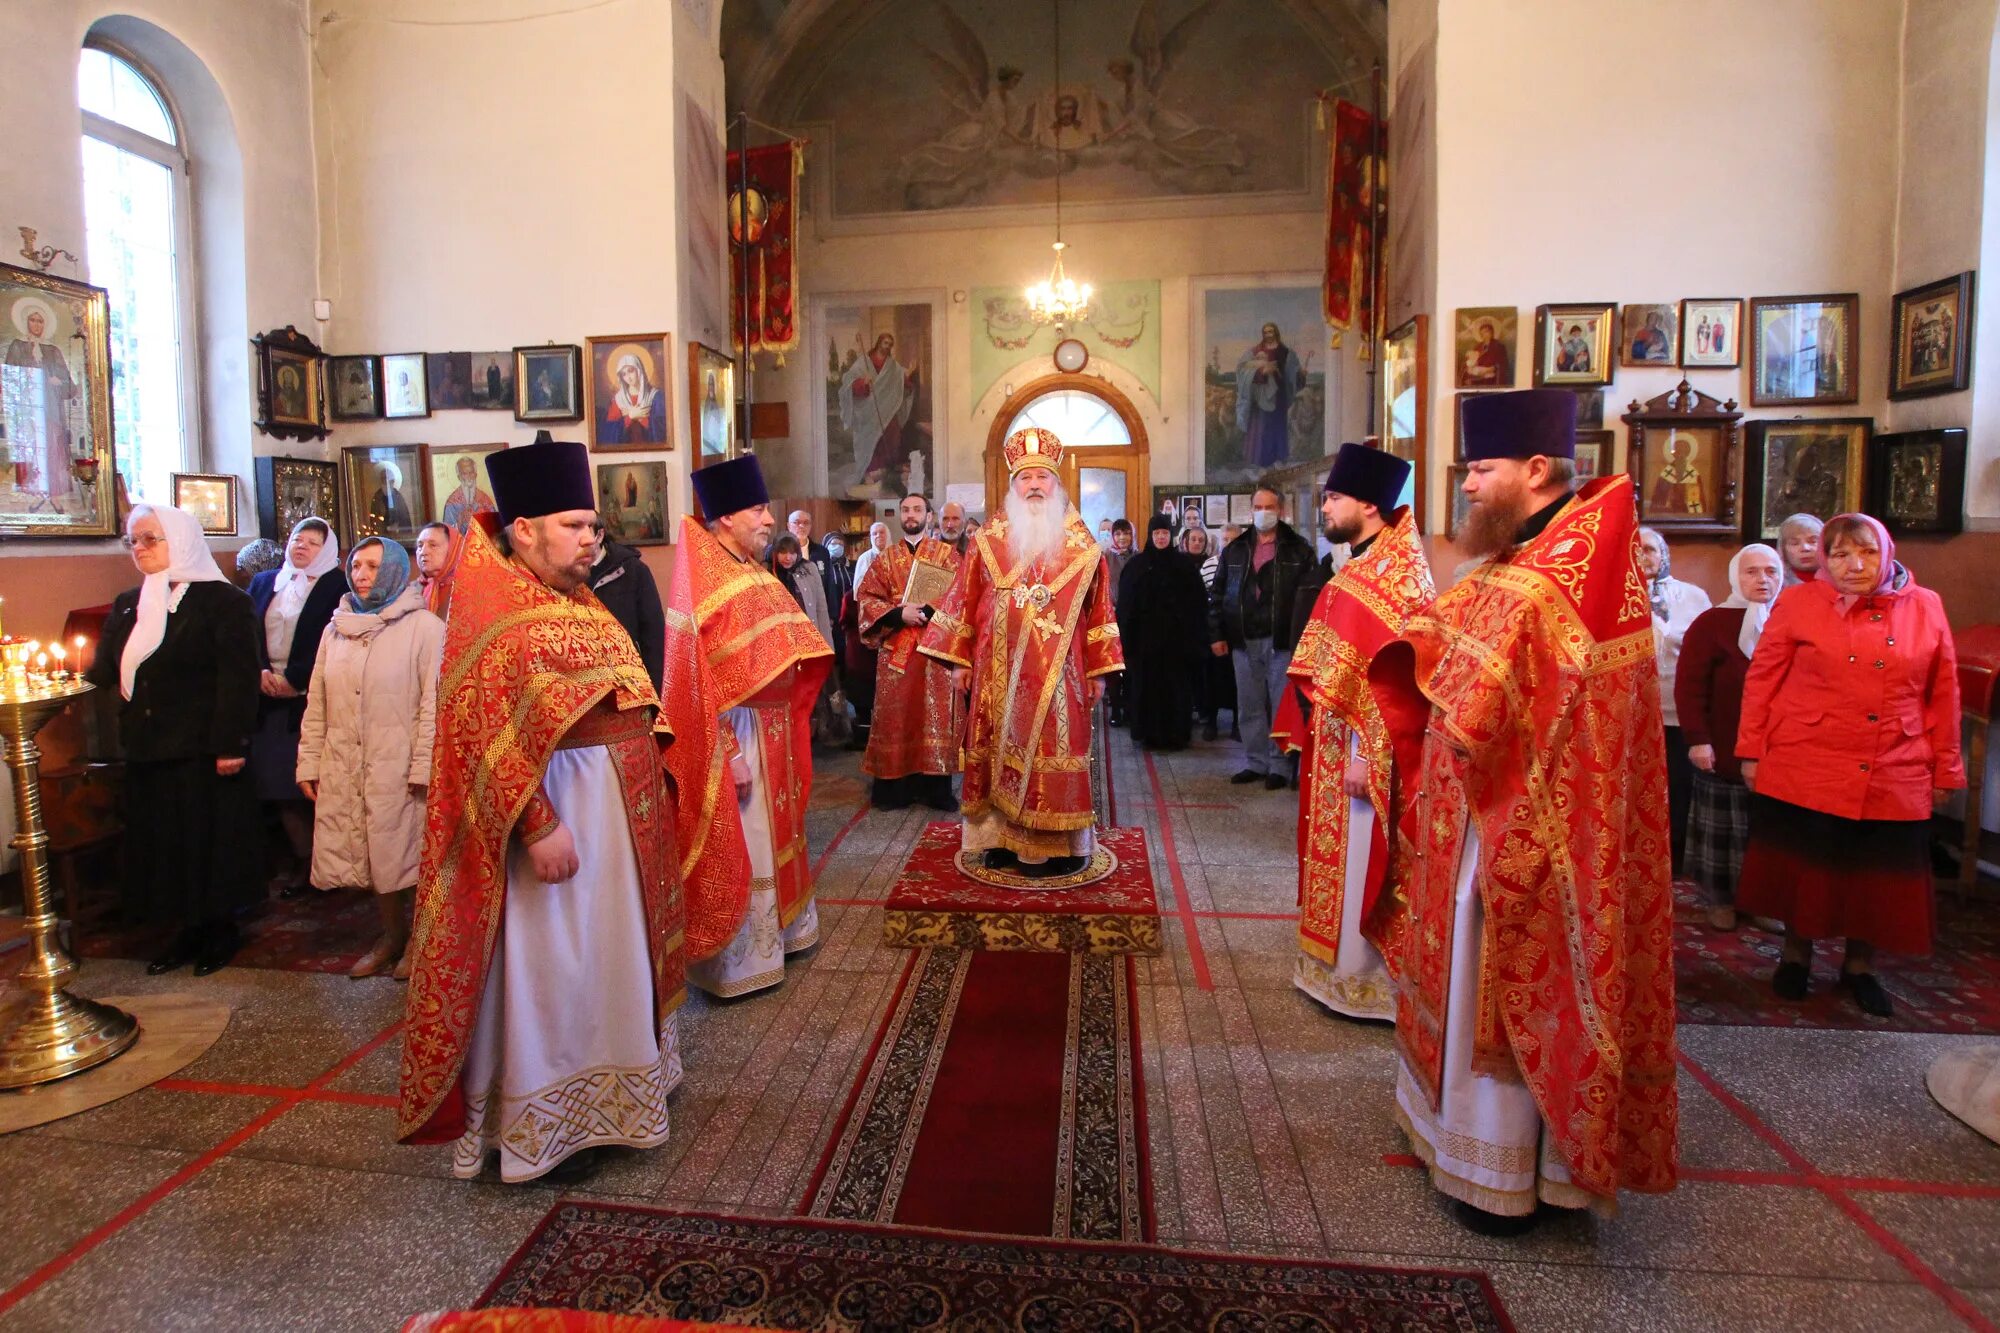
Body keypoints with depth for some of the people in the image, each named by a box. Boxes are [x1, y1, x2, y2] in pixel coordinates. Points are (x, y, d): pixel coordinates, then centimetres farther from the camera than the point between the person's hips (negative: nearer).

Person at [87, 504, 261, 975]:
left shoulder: (222, 600, -8)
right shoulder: (127, 606, 14)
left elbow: (238, 679, -13)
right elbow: (103, 673, 10)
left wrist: (231, 744, -18)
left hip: (203, 752, -7)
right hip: (147, 751, 7)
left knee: (209, 842, 3)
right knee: (159, 844, 12)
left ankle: (220, 928, 18)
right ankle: (184, 930, 24)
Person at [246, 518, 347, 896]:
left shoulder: (337, 586, 1)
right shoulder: (263, 583, 17)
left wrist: (293, 678, -13)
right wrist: (260, 673, -6)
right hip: (268, 701, 5)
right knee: (279, 785, 4)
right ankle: (304, 860, 12)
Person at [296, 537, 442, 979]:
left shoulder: (424, 627, -5)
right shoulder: (337, 629, 13)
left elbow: (434, 701, -11)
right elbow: (316, 703, 13)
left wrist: (423, 767, -15)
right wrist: (309, 764, 9)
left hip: (399, 768, -5)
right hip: (343, 769, 5)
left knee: (407, 855, 3)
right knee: (373, 858, 10)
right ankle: (392, 936, 26)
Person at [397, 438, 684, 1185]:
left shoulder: (580, 602, 13)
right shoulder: (494, 615, -14)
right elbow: (493, 736, -21)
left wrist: (648, 781, 14)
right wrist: (538, 826, -25)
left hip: (620, 806, 9)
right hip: (556, 809, -9)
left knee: (611, 951, 18)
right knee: (549, 969, 2)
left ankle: (602, 1087, 34)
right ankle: (544, 1124, 18)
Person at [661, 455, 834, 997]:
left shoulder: (752, 573, 11)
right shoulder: (703, 583, -17)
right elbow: (702, 678, -21)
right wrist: (729, 753, -22)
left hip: (772, 727, 9)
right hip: (736, 732, -9)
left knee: (770, 830, 19)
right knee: (738, 843, 2)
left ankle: (776, 929, 36)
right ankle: (738, 962, 16)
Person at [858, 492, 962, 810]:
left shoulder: (947, 553, 8)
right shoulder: (885, 558, 12)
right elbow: (866, 598, 4)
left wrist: (928, 610, -17)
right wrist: (899, 613, -13)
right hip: (895, 649, 1)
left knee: (936, 715, 0)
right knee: (896, 716, 2)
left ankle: (936, 787, 6)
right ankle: (895, 787, 9)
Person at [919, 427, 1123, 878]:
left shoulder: (1080, 544, 5)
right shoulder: (990, 539, 6)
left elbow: (1097, 608, 5)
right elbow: (964, 600, 6)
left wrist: (1099, 670, 2)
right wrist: (959, 662, 2)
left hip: (1058, 670, -1)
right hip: (1000, 669, 1)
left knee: (1052, 751, 0)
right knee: (999, 750, 4)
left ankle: (1055, 845, 9)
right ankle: (1002, 838, 15)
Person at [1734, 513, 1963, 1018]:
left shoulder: (1925, 607, 5)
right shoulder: (1799, 603, -1)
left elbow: (1943, 693, 9)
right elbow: (1761, 679, 1)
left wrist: (1946, 769, 9)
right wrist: (1751, 750, -1)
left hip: (1894, 779, 2)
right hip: (1804, 772, -2)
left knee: (1878, 875, 10)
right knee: (1805, 867, 9)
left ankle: (1860, 966, 30)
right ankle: (1796, 955, 29)